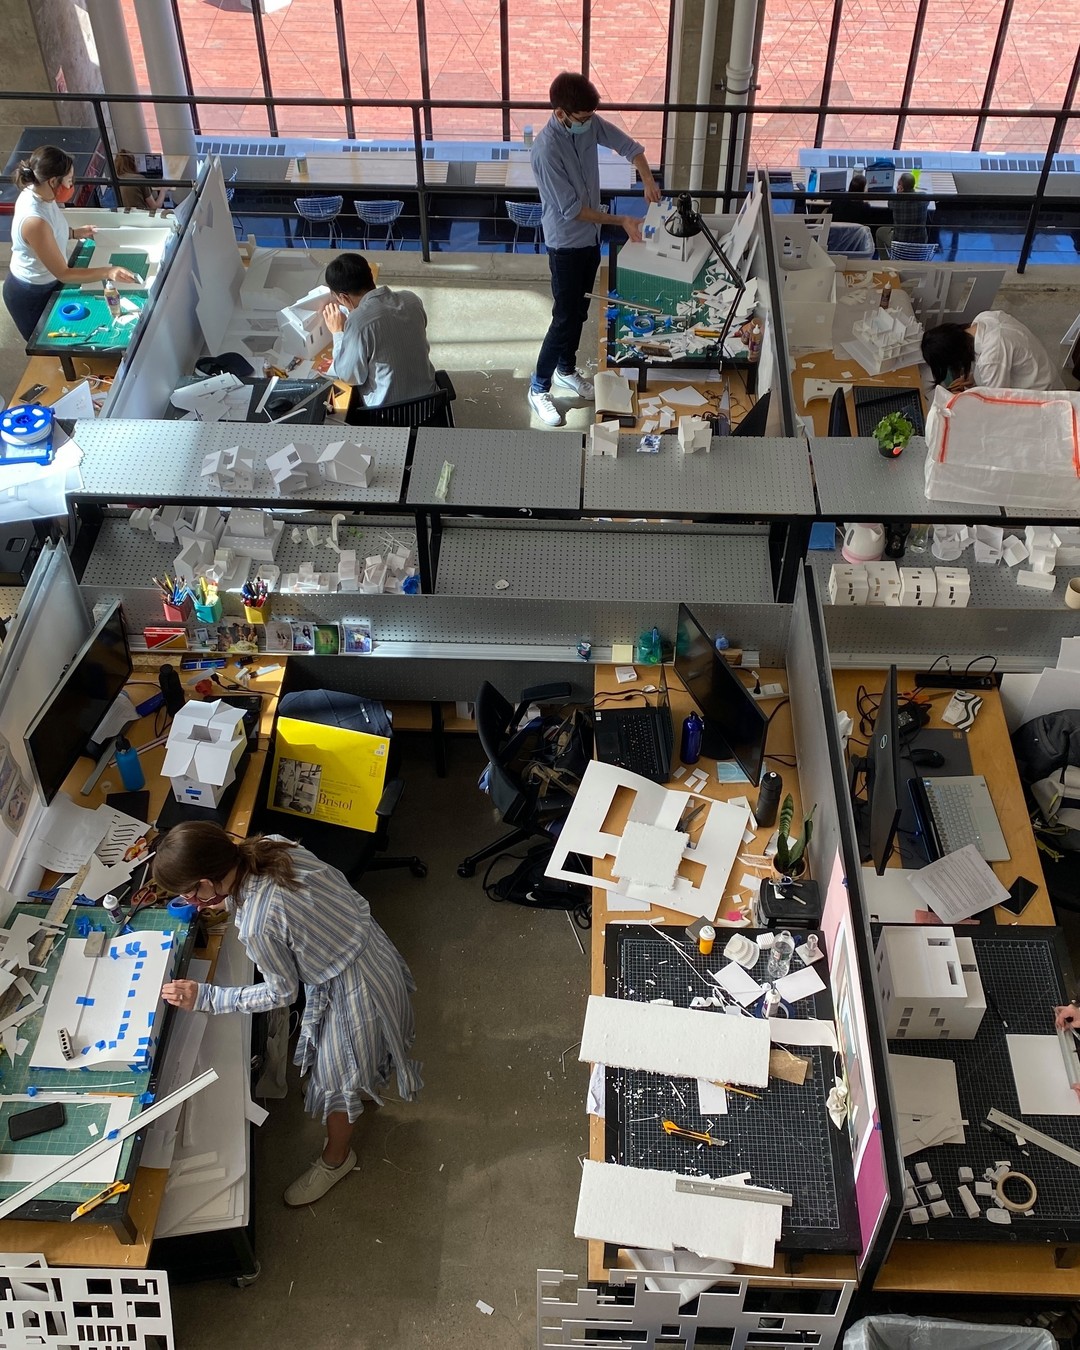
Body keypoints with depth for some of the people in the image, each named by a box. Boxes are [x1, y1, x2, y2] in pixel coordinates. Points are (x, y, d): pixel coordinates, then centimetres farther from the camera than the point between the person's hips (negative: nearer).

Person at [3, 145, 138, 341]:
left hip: (44, 283, 8)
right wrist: (108, 272, -39)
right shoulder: (34, 220, -39)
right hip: (31, 295, -8)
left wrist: (75, 233, -1)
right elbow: (63, 273, -34)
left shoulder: (37, 192, -11)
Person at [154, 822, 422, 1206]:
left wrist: (205, 998, -11)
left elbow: (282, 993, -14)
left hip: (351, 990, -8)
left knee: (336, 1078, 20)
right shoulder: (271, 844, -15)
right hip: (375, 952, 8)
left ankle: (336, 1159, 46)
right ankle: (366, 1087, 66)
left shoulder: (256, 926, -34)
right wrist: (229, 898, 5)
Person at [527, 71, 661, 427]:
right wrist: (620, 221, -22)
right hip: (566, 243, -7)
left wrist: (648, 181, -12)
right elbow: (571, 209, -26)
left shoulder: (590, 124, -7)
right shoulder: (547, 148, -28)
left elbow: (630, 147, 6)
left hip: (590, 237, 7)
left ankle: (566, 370, 39)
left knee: (579, 311, 19)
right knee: (565, 317, -2)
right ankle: (538, 388, 13)